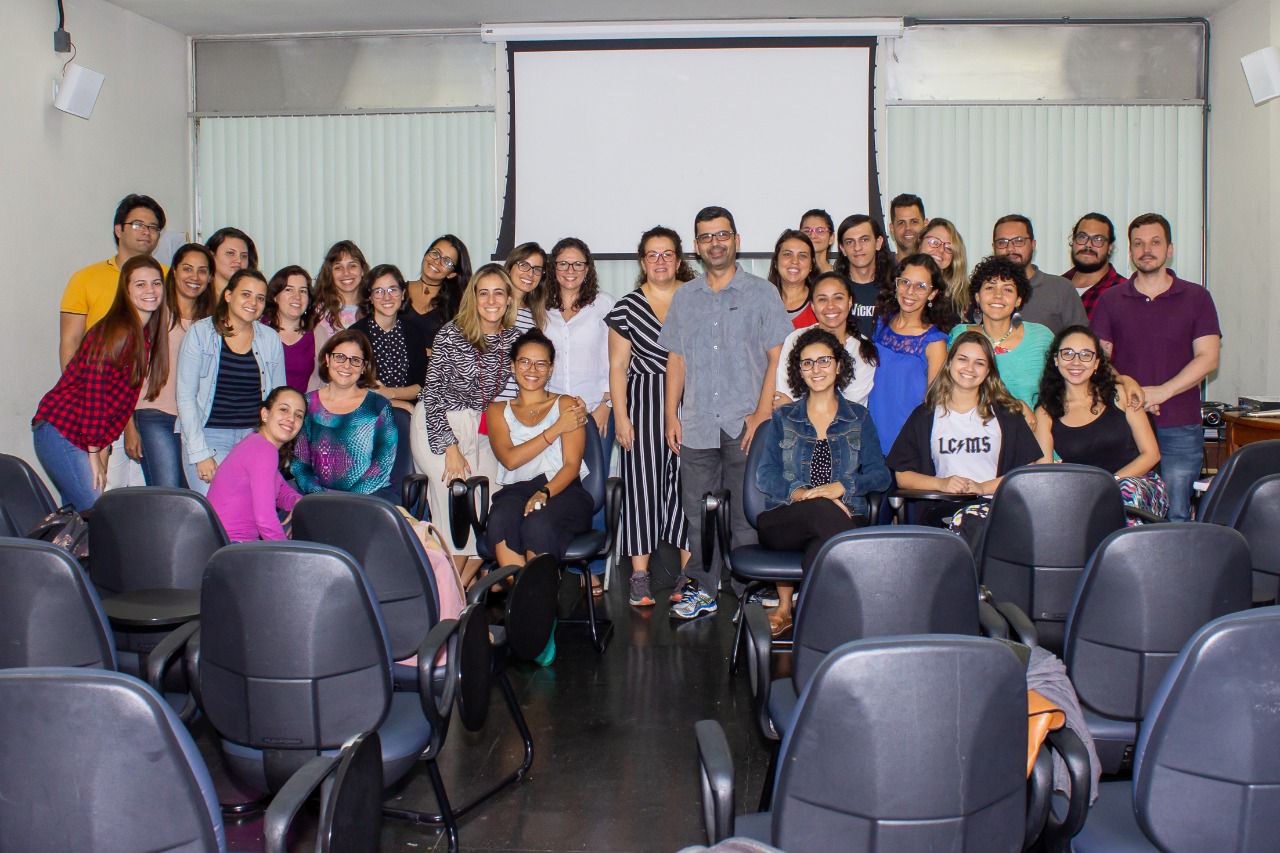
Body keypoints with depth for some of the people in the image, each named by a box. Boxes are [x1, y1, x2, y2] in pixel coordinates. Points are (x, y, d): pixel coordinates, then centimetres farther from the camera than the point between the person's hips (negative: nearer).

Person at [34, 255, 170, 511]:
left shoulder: (146, 334, 10)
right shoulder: (117, 332, -17)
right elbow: (94, 392, -19)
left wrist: (103, 447, 7)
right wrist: (94, 453, -15)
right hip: (62, 432, -9)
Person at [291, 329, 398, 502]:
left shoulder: (378, 405, 7)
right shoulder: (308, 404, 11)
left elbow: (383, 463, -2)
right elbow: (298, 462, 7)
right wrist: (319, 494, -12)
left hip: (371, 494, -1)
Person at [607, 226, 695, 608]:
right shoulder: (627, 307, 5)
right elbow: (617, 366, 5)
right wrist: (621, 416, -3)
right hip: (644, 401, -1)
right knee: (643, 482, -2)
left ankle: (689, 571, 9)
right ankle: (640, 576, 3)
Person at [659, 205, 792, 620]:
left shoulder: (761, 293, 3)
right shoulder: (685, 297, 14)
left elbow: (777, 357, -2)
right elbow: (676, 358, 15)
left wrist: (762, 412, -10)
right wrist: (671, 415, 7)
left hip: (745, 425, -3)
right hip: (696, 426, 4)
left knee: (747, 515, 0)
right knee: (699, 515, 8)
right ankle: (703, 589, 18)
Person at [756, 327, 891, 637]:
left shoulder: (859, 418, 19)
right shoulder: (783, 418, 19)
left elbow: (880, 475, 7)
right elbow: (765, 474, 5)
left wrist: (840, 487, -13)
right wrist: (799, 492, -15)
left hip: (843, 520, 0)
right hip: (783, 521, 0)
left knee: (822, 551, -39)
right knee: (822, 511, -38)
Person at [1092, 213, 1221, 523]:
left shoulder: (1196, 298, 6)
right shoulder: (1111, 300, 10)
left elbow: (1208, 358, -2)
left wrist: (1161, 392, -14)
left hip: (1180, 429, -1)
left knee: (1176, 517, -2)